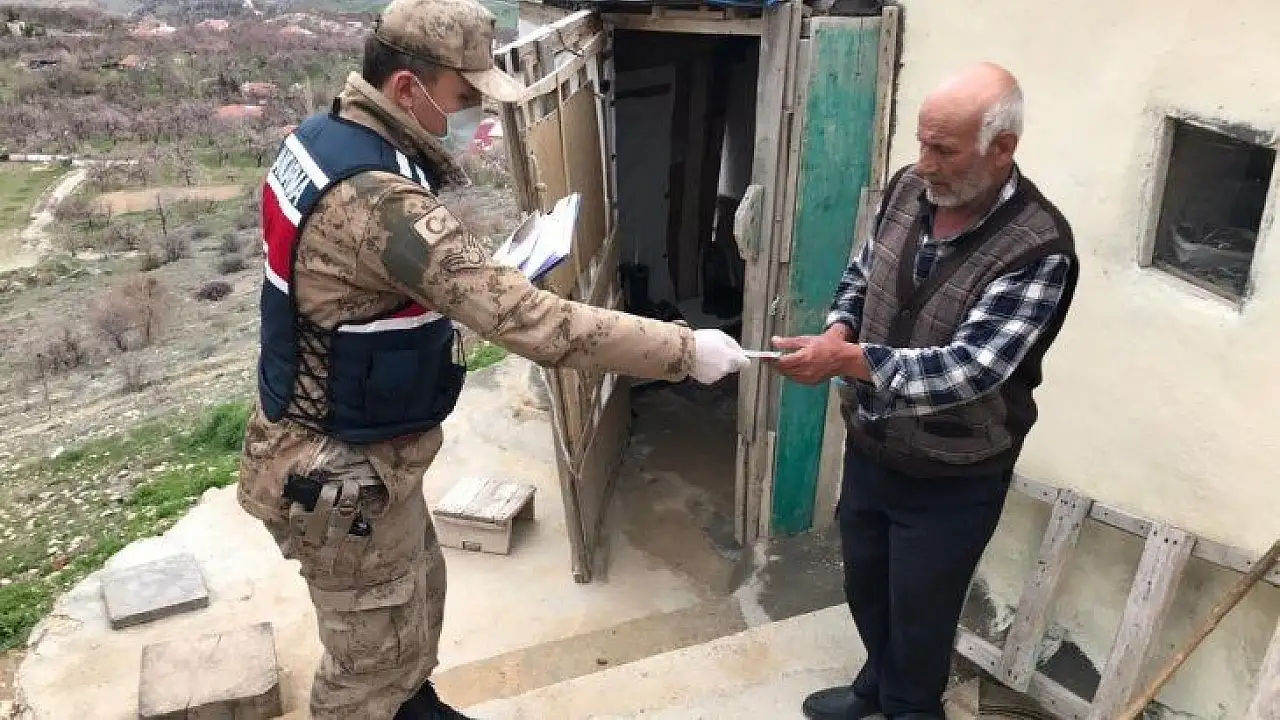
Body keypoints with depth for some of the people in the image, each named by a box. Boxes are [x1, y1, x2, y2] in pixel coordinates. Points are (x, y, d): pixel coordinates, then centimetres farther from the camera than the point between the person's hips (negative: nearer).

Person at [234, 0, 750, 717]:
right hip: (340, 472, -10)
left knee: (419, 592, 29)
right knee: (373, 657, 13)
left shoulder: (327, 135, -1)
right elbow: (531, 321, -36)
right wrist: (685, 349, -29)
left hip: (336, 441, 10)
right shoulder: (377, 198, -34)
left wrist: (477, 275, 3)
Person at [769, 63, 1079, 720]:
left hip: (951, 479, -6)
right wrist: (838, 330, -12)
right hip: (869, 449, 6)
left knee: (920, 612, 15)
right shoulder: (908, 189, -6)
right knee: (864, 583, 25)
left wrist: (847, 361, -38)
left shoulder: (1038, 250, -25)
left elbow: (969, 370, -32)